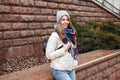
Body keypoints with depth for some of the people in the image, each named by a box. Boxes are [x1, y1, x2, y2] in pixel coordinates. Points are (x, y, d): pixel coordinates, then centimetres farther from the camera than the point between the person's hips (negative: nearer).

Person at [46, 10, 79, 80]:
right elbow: (49, 55, -17)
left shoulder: (71, 33, 5)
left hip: (71, 69, 6)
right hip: (60, 70, -6)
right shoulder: (55, 35, -14)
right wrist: (64, 49, -18)